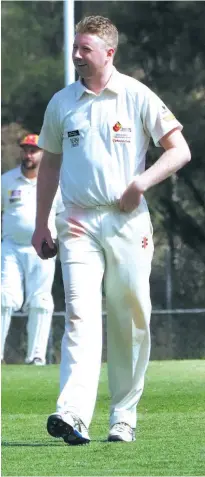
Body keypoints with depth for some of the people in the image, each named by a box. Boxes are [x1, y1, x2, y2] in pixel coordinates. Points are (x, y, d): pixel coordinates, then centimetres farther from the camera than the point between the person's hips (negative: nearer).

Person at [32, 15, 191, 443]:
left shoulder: (137, 97, 0)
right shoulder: (62, 103, 10)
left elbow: (180, 150, -2)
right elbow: (50, 163, 20)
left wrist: (142, 182, -16)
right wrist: (41, 223, 17)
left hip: (127, 223, -1)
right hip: (79, 223, 1)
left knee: (131, 322, 2)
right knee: (81, 315, -14)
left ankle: (124, 416, 14)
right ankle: (73, 415, -28)